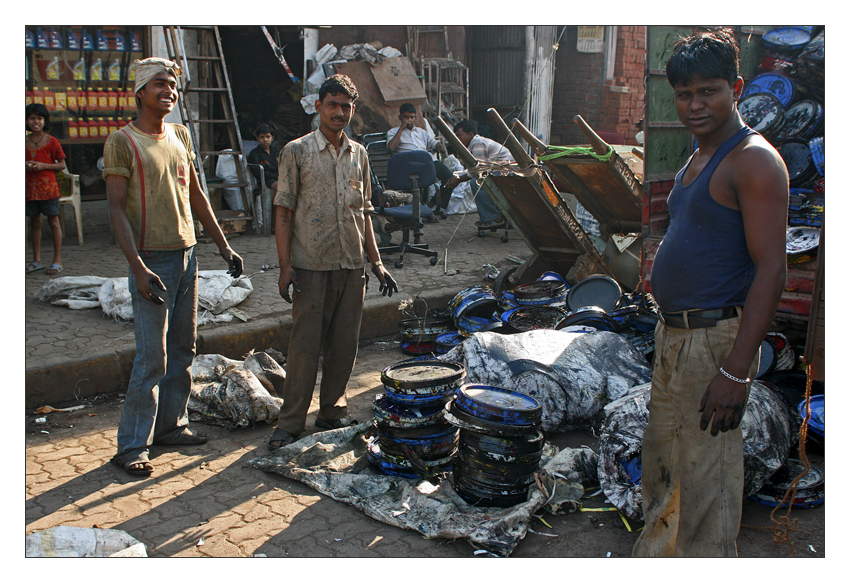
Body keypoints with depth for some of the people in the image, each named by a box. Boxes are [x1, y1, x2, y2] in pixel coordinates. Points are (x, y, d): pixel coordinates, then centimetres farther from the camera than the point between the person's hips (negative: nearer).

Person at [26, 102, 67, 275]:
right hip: (30, 188, 4)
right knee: (35, 222, 9)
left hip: (48, 187, -4)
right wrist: (25, 166, -4)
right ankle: (36, 261, 17)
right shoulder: (24, 142, 8)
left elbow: (62, 165, -2)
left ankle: (57, 261, 5)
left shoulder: (52, 141, -3)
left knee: (53, 222, 0)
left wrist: (43, 166, -15)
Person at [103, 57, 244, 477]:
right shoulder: (123, 141, -7)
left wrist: (223, 246, 15)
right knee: (152, 357, -7)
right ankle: (132, 446, 4)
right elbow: (117, 209, -12)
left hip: (187, 255, 7)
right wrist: (138, 267, -22)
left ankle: (171, 425, 24)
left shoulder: (180, 136, 13)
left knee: (183, 351, 11)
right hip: (152, 260, -7)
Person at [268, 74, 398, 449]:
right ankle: (290, 423, 10)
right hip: (311, 266, -4)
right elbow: (283, 213, -3)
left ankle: (332, 411, 25)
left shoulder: (359, 155, 12)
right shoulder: (297, 151, -1)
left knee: (344, 345, 9)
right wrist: (285, 266, -11)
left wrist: (376, 263, 12)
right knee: (305, 345, -2)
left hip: (352, 267, 5)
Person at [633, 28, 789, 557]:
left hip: (716, 340, -10)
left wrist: (736, 370, -26)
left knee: (704, 483, -2)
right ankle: (654, 560, 36)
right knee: (660, 471, 20)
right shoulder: (699, 160, 16)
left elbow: (771, 270, -20)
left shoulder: (754, 160, -14)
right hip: (674, 335, 10)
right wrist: (672, 335, 19)